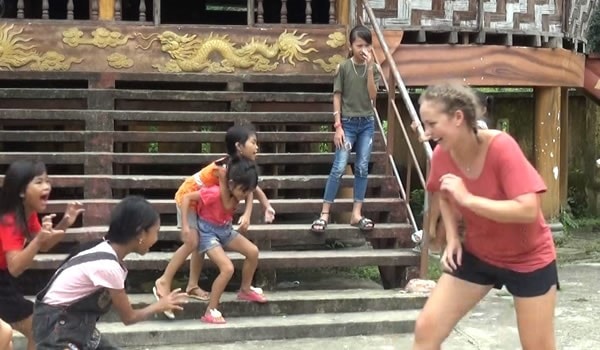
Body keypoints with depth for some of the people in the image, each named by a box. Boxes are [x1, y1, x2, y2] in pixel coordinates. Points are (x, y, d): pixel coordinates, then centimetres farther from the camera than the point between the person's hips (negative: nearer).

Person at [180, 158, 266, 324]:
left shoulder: (238, 192, -11)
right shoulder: (214, 193, -32)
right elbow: (187, 197, -26)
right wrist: (185, 225, -26)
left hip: (225, 229, 7)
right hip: (208, 231, -7)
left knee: (253, 252, -2)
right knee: (228, 268, -23)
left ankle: (245, 290, 22)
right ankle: (210, 312, -13)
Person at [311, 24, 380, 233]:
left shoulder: (373, 69, 4)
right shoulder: (343, 68, -4)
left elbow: (372, 96, -7)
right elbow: (337, 98, -4)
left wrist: (370, 68, -13)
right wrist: (338, 126, -11)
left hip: (367, 123, 3)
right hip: (348, 123, -3)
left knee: (362, 168, 4)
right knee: (339, 168, -9)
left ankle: (357, 214, 8)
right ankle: (324, 213, -4)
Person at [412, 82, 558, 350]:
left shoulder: (501, 147, -27)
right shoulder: (441, 155, -11)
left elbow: (529, 210, -34)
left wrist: (468, 198, -35)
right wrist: (452, 238, -3)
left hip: (528, 258, -5)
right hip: (476, 254, 5)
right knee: (426, 328, -3)